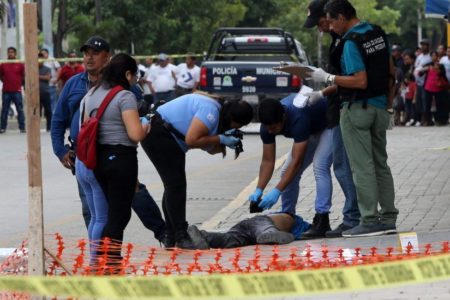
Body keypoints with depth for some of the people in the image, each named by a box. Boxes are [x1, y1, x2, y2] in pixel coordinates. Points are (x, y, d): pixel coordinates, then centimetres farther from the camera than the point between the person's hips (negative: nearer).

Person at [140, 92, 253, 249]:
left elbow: (211, 148, 9)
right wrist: (221, 139, -20)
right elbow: (191, 140, -29)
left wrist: (226, 142, -10)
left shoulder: (219, 113, 9)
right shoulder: (211, 111, -23)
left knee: (174, 186, 14)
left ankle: (170, 238, 20)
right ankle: (181, 237, -13)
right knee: (176, 185, -13)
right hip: (157, 134, -11)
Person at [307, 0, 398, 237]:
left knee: (362, 166, -5)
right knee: (380, 164, 13)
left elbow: (360, 82, -23)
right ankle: (388, 218, 15)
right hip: (379, 107, 8)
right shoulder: (377, 33, 8)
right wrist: (388, 105, 20)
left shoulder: (351, 42, -17)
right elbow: (391, 73, 13)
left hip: (358, 109, -8)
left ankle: (369, 221, -6)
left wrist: (328, 78, -15)